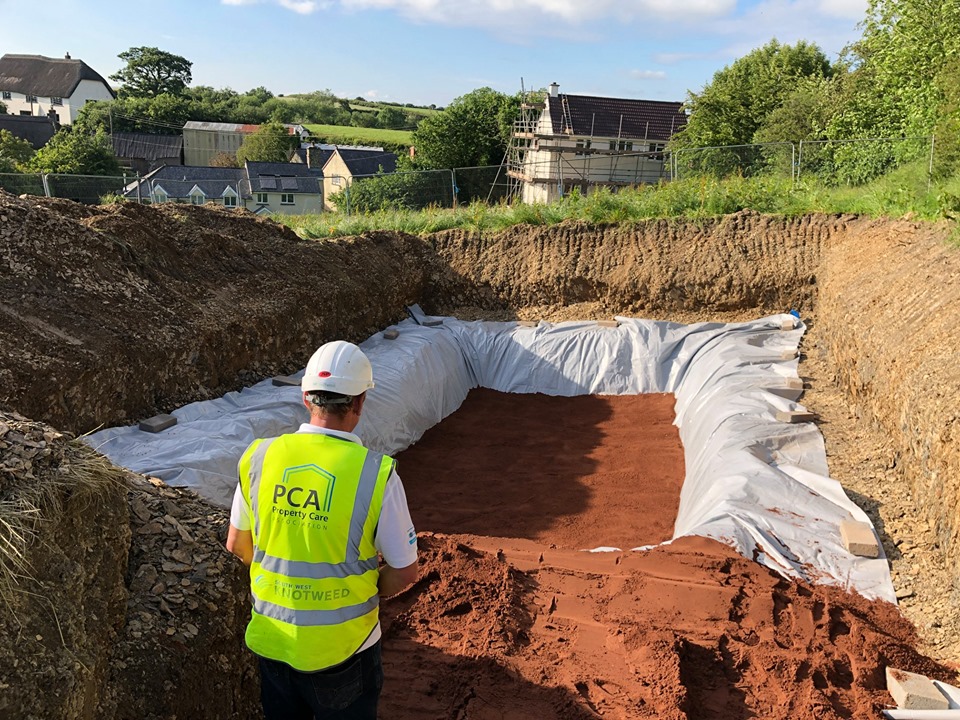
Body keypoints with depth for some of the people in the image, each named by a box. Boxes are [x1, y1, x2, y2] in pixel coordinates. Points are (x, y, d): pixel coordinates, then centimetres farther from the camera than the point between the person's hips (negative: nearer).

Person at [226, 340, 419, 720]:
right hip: (343, 647, -3)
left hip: (272, 640, 3)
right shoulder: (376, 473, -23)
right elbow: (404, 573, -13)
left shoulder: (259, 457, -12)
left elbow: (237, 544, 2)